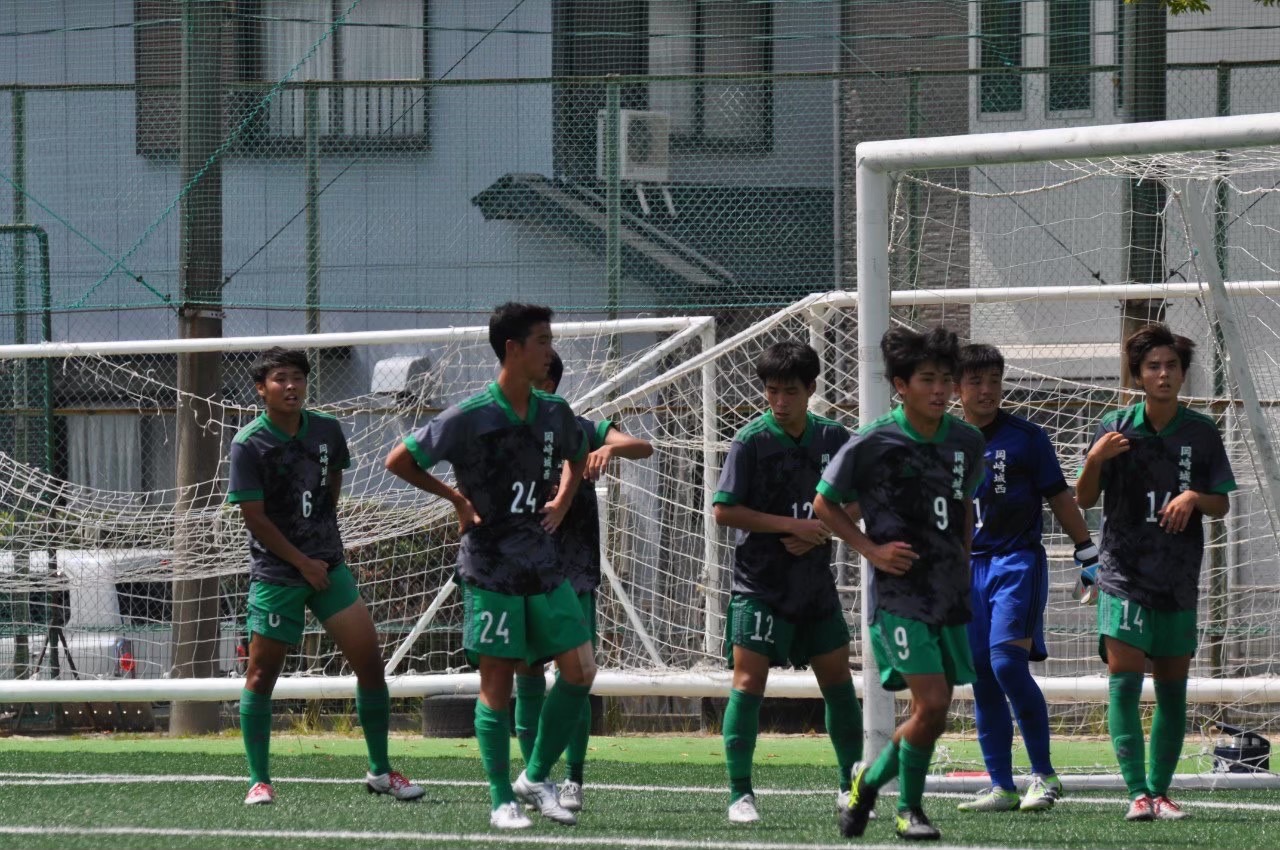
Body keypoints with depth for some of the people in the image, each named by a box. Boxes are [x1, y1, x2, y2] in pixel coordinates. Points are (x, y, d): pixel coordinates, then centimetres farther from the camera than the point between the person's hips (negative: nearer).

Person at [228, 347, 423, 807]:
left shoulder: (327, 430, 2)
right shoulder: (249, 445, -12)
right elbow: (254, 517, -12)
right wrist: (303, 562, -11)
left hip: (327, 565, 4)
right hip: (275, 573, -4)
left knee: (369, 659, 0)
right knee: (262, 672, -3)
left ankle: (380, 771, 10)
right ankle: (259, 781, 6)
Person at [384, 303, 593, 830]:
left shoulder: (554, 414, 5)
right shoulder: (469, 418, -12)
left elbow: (579, 458, 28)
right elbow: (398, 462, -5)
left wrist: (563, 501, 11)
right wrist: (456, 498, -4)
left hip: (544, 567, 6)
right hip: (491, 570, -6)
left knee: (580, 670, 0)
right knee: (497, 682, -2)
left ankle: (536, 778, 14)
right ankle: (502, 801, 5)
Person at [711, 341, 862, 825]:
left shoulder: (833, 439, 3)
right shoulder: (752, 441, -10)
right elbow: (724, 511, -13)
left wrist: (818, 534, -8)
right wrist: (793, 526, -17)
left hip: (815, 582, 5)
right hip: (760, 583, -5)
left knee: (838, 679, 10)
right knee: (749, 681, -11)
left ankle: (852, 786, 23)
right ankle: (740, 794, -7)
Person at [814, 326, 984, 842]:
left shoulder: (967, 442, 5)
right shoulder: (873, 444, -10)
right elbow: (824, 504, 0)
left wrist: (964, 563, 13)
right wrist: (871, 550, -8)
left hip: (952, 594, 6)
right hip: (901, 591, -6)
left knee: (934, 711, 7)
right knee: (932, 703, -15)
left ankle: (868, 780, 31)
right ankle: (909, 810, 3)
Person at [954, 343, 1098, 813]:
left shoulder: (1026, 437, 1)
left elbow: (1059, 498, 4)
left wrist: (1088, 553, 0)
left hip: (1018, 560, -4)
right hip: (967, 565, 4)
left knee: (1007, 660, -19)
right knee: (982, 678, 2)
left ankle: (1044, 774, -9)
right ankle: (1001, 787, 7)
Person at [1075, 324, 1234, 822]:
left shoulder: (1202, 433, 4)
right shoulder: (1116, 427, 0)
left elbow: (1222, 505, 9)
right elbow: (1084, 500, 2)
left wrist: (1194, 497, -13)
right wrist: (1095, 459, -17)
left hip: (1178, 582, 2)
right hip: (1124, 575, -2)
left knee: (1172, 688, 6)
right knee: (1124, 681, -13)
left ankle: (1161, 791, 14)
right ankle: (1137, 793, -15)